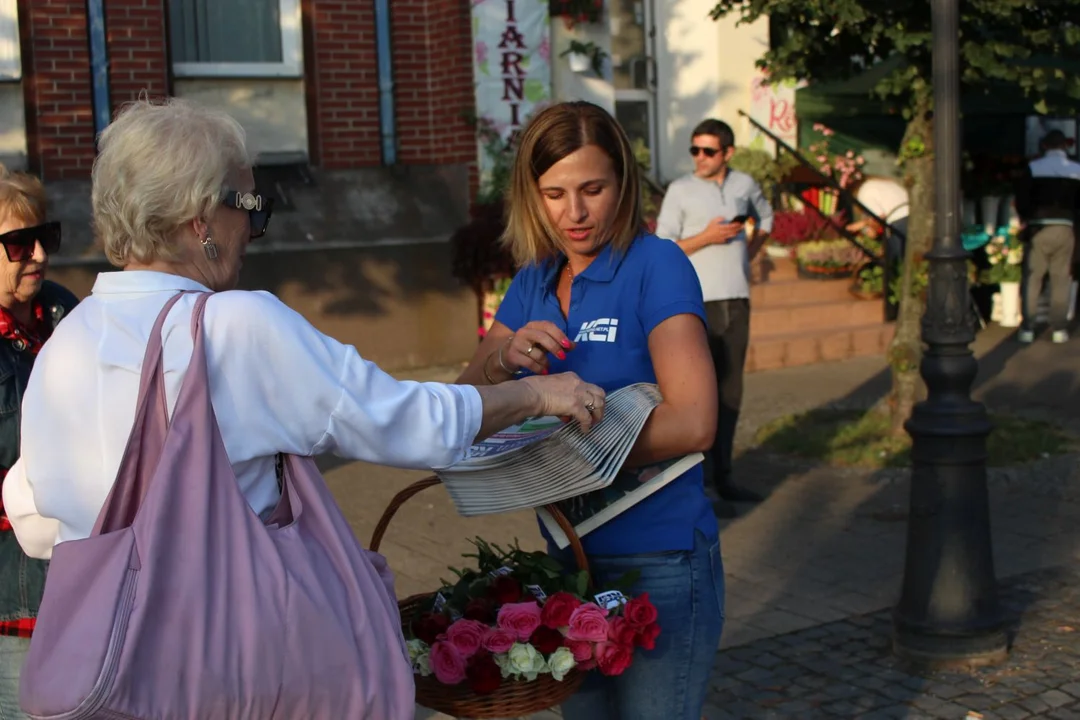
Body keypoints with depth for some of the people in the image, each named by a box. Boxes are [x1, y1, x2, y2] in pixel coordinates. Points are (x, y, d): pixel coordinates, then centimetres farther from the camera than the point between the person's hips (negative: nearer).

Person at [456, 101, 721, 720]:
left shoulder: (656, 267, -13)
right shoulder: (534, 282, 7)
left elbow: (692, 424, -24)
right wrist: (503, 360, -18)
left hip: (658, 567, -6)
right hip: (571, 555, 6)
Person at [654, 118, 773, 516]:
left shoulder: (744, 184, 8)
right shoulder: (680, 190, -4)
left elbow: (765, 217, 29)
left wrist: (748, 253, 14)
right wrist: (707, 237, -19)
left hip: (737, 300, 5)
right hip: (699, 303, -5)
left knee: (730, 393, 10)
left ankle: (722, 477, 20)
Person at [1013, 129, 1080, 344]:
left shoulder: (1033, 168, -4)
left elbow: (1021, 199, -7)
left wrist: (1024, 218, 10)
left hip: (1038, 229, -1)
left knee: (1032, 278, 5)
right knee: (1061, 279, 8)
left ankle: (1027, 329, 4)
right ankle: (1059, 329, 9)